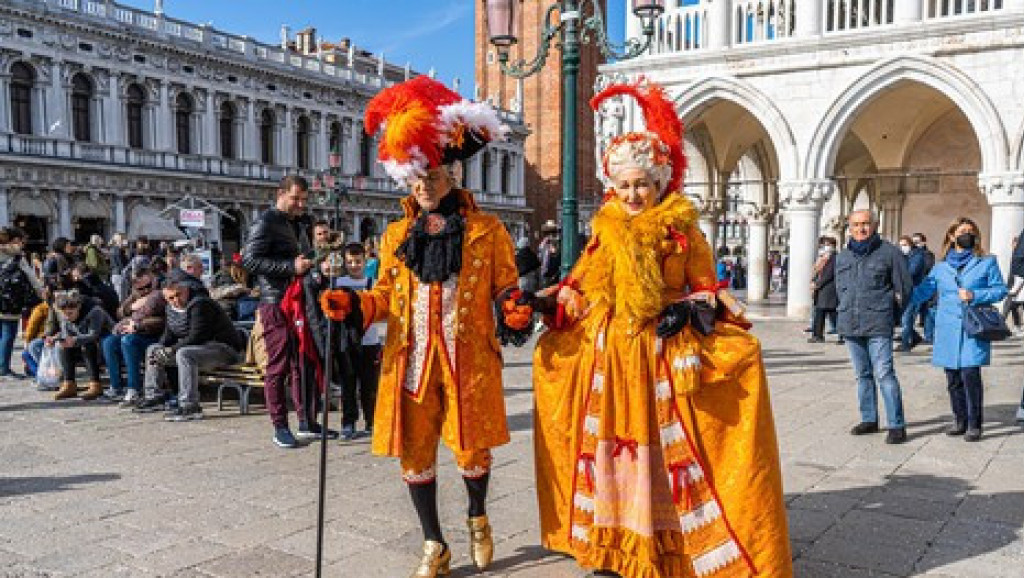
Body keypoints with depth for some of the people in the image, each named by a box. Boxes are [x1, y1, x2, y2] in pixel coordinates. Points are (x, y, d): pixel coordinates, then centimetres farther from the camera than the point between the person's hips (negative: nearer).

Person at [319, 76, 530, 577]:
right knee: (414, 452, 6)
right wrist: (352, 304, -7)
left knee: (471, 450, 3)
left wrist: (516, 311, -18)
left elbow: (505, 288, 4)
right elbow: (387, 295, 12)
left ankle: (477, 518, 37)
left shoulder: (487, 229, 2)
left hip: (468, 359, -3)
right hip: (411, 359, 3)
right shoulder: (397, 234, 11)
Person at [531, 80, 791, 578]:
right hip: (608, 352, 3)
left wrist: (692, 311, -16)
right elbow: (580, 287, 13)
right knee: (611, 444, 7)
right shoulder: (604, 231, 9)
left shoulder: (683, 230, 0)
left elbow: (706, 289, 3)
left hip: (665, 354, -3)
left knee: (666, 446, -1)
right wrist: (546, 303, -1)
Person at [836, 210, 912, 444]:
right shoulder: (842, 257, 14)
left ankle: (896, 425, -5)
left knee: (884, 373, -11)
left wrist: (889, 314, 7)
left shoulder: (889, 252, -3)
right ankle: (869, 419, 24)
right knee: (863, 374, 13)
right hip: (850, 326, 6)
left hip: (878, 326, -6)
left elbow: (904, 287, 2)